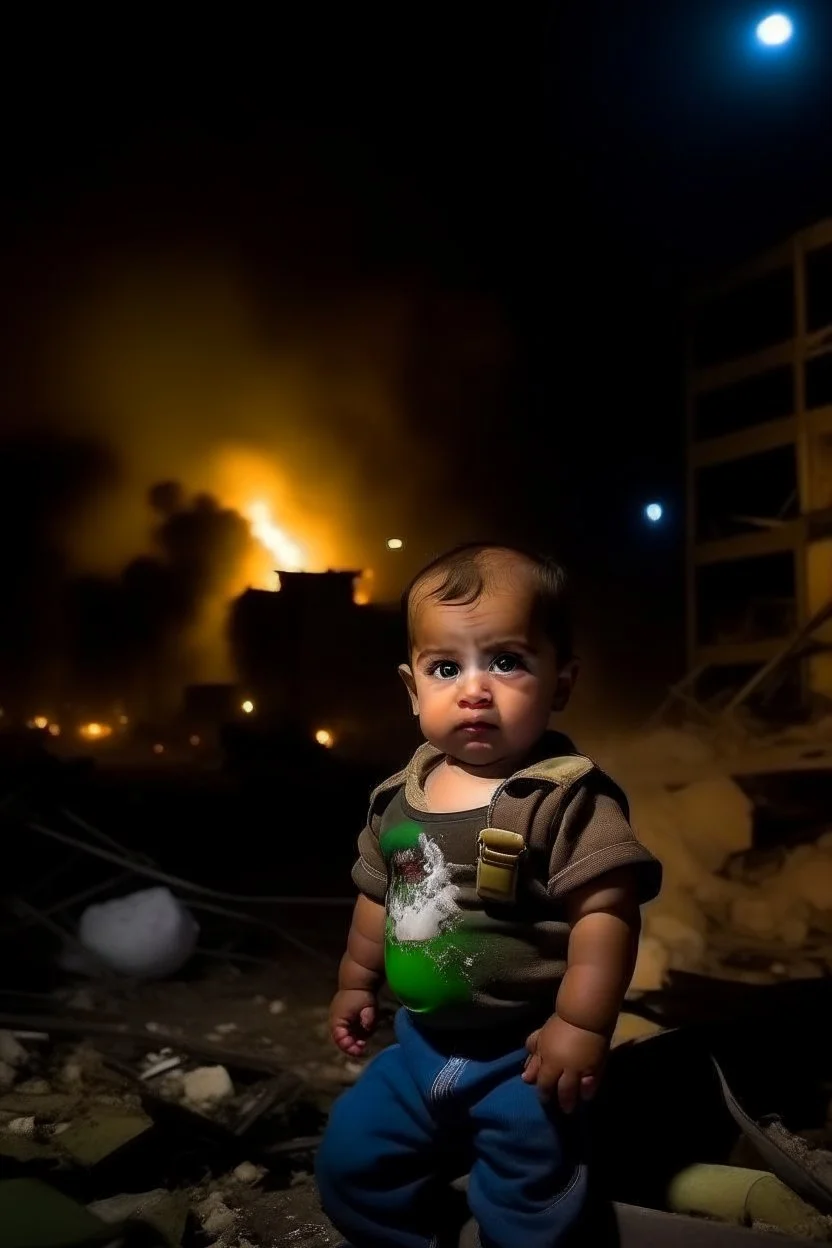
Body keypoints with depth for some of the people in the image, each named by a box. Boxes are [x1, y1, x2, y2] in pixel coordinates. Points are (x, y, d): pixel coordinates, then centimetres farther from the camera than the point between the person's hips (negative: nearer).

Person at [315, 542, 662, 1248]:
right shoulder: (401, 797, -1)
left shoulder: (569, 798, -21)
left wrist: (582, 1024, -24)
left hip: (523, 1054, -6)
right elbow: (379, 895, 13)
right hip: (423, 1040, 7)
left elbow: (606, 911, -23)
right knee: (351, 1161, 16)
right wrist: (356, 981, 20)